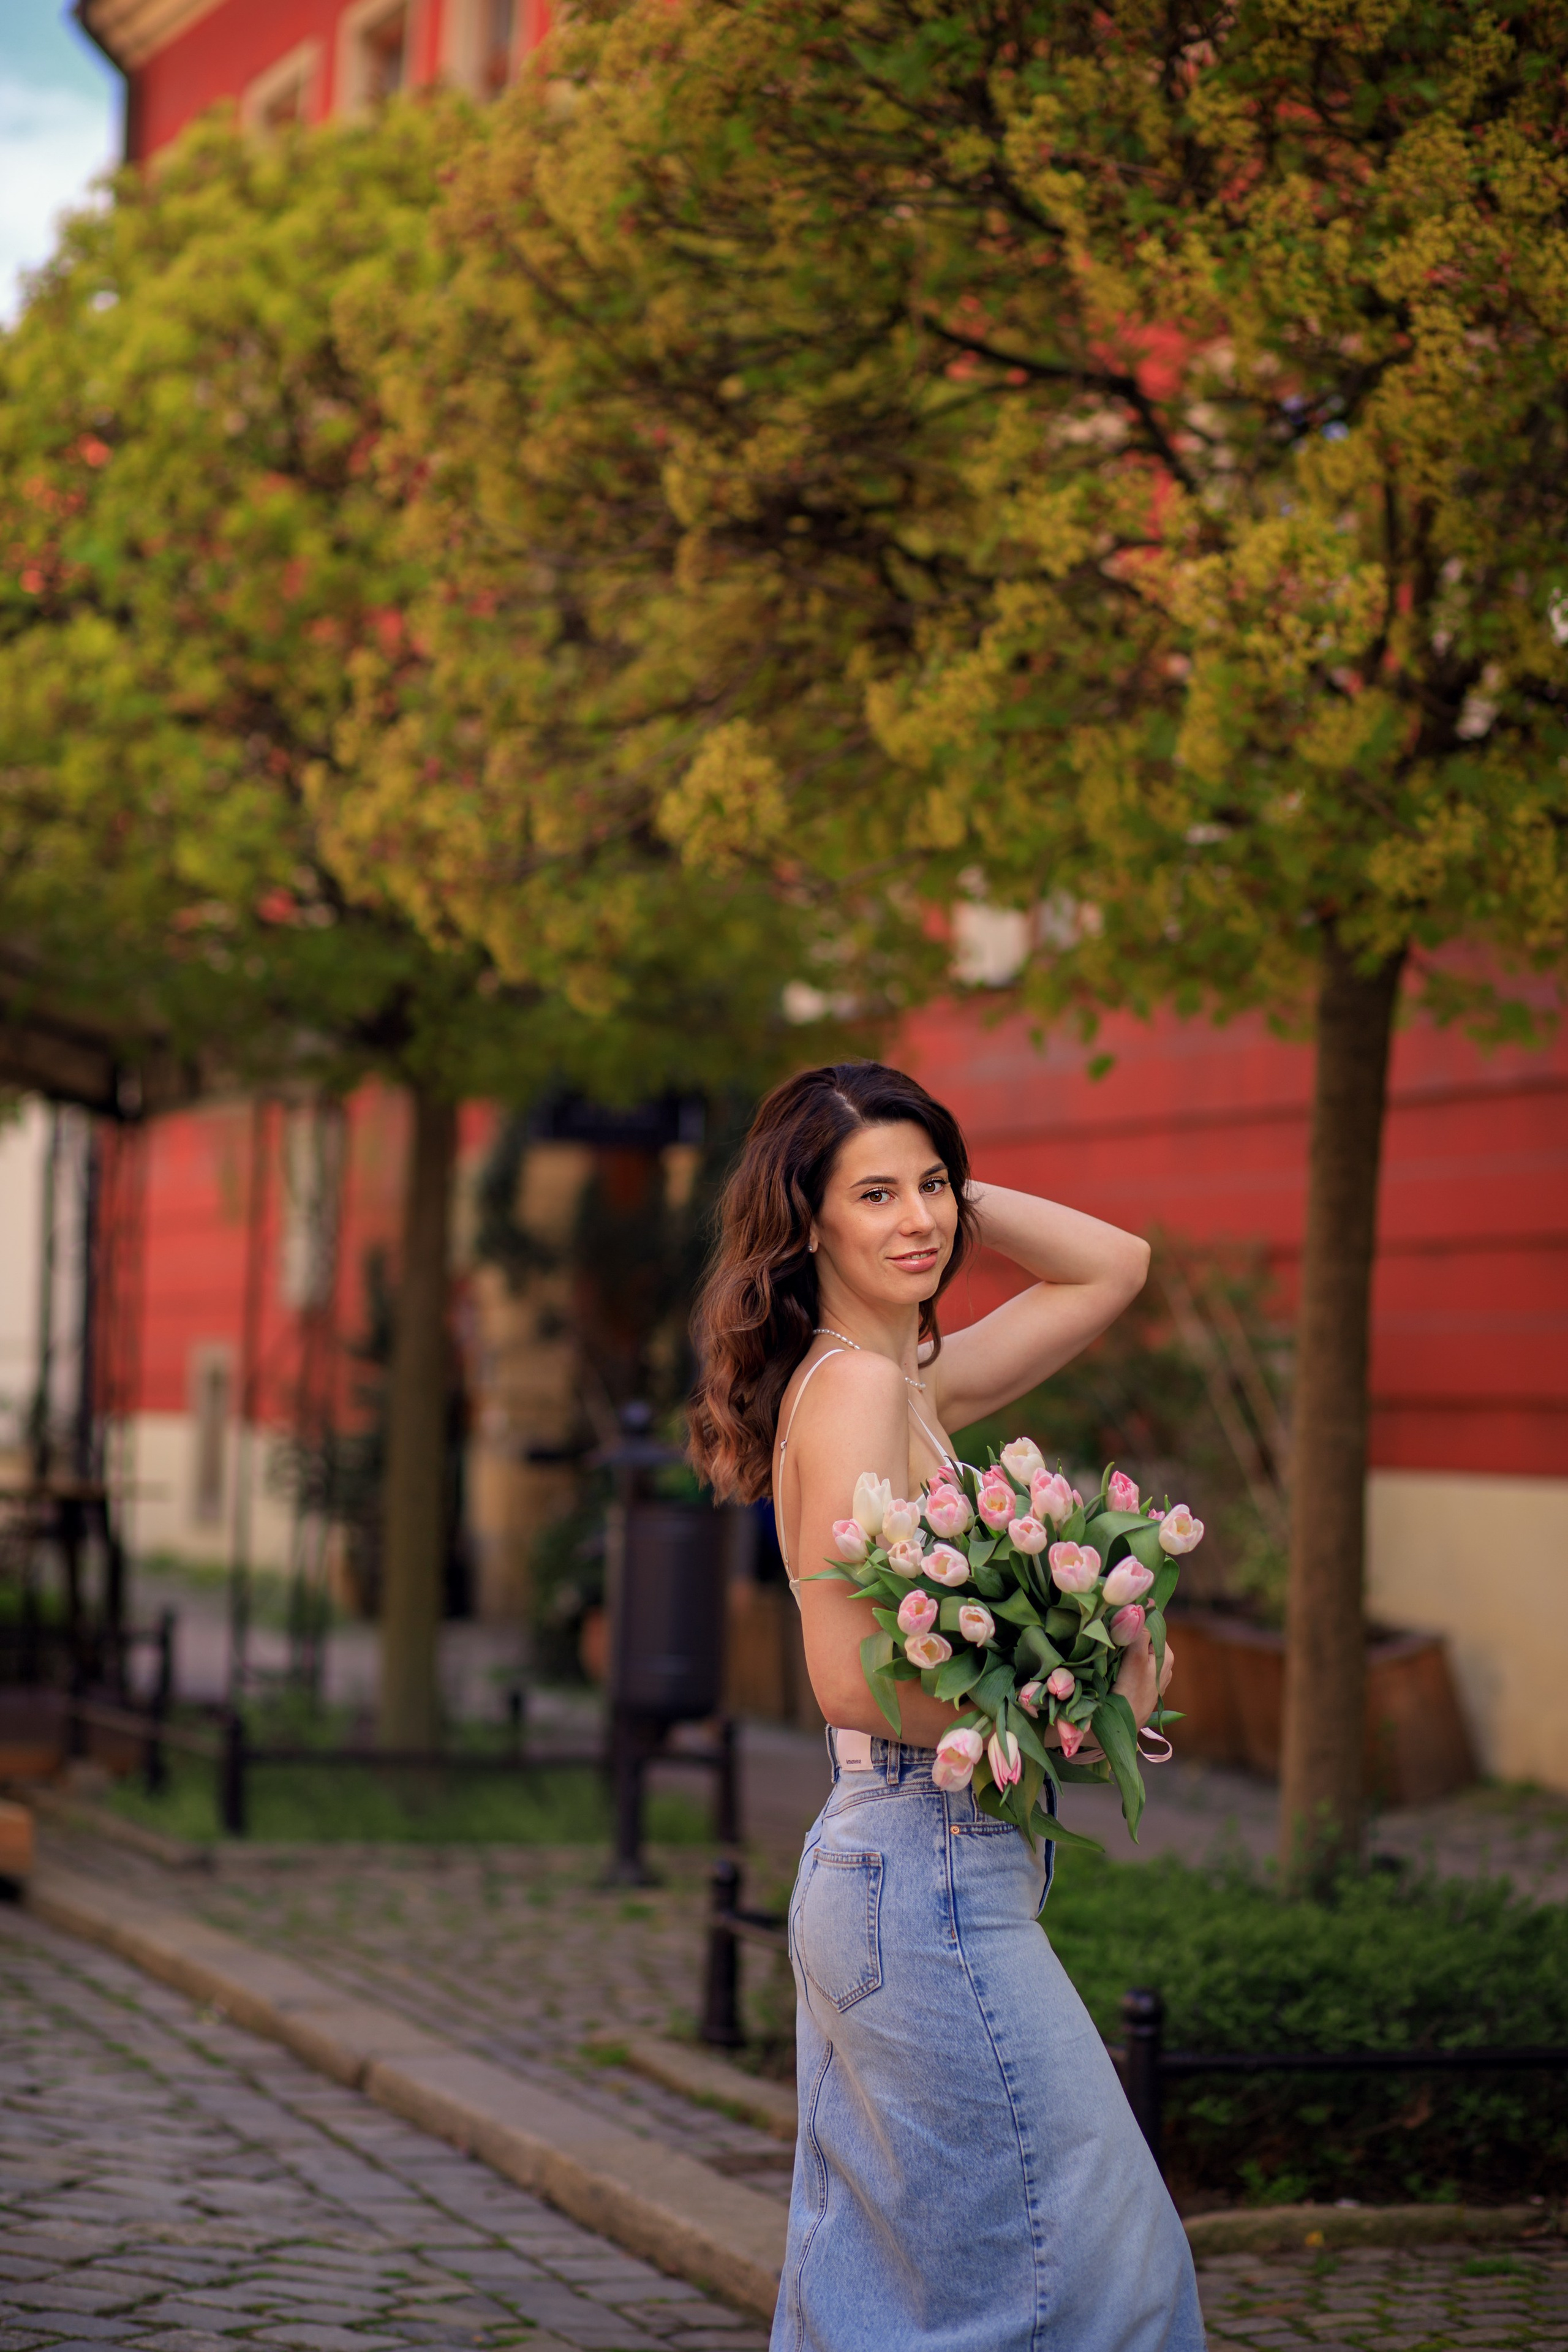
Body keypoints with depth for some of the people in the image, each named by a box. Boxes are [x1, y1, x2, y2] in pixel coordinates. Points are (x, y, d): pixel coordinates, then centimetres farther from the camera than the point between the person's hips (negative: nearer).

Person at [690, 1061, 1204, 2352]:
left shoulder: (908, 1377, 12)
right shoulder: (854, 1386, -14)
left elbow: (1115, 1264, 22)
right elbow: (853, 1679, -20)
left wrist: (958, 1193, 12)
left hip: (873, 1867, 9)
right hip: (930, 1871, -9)